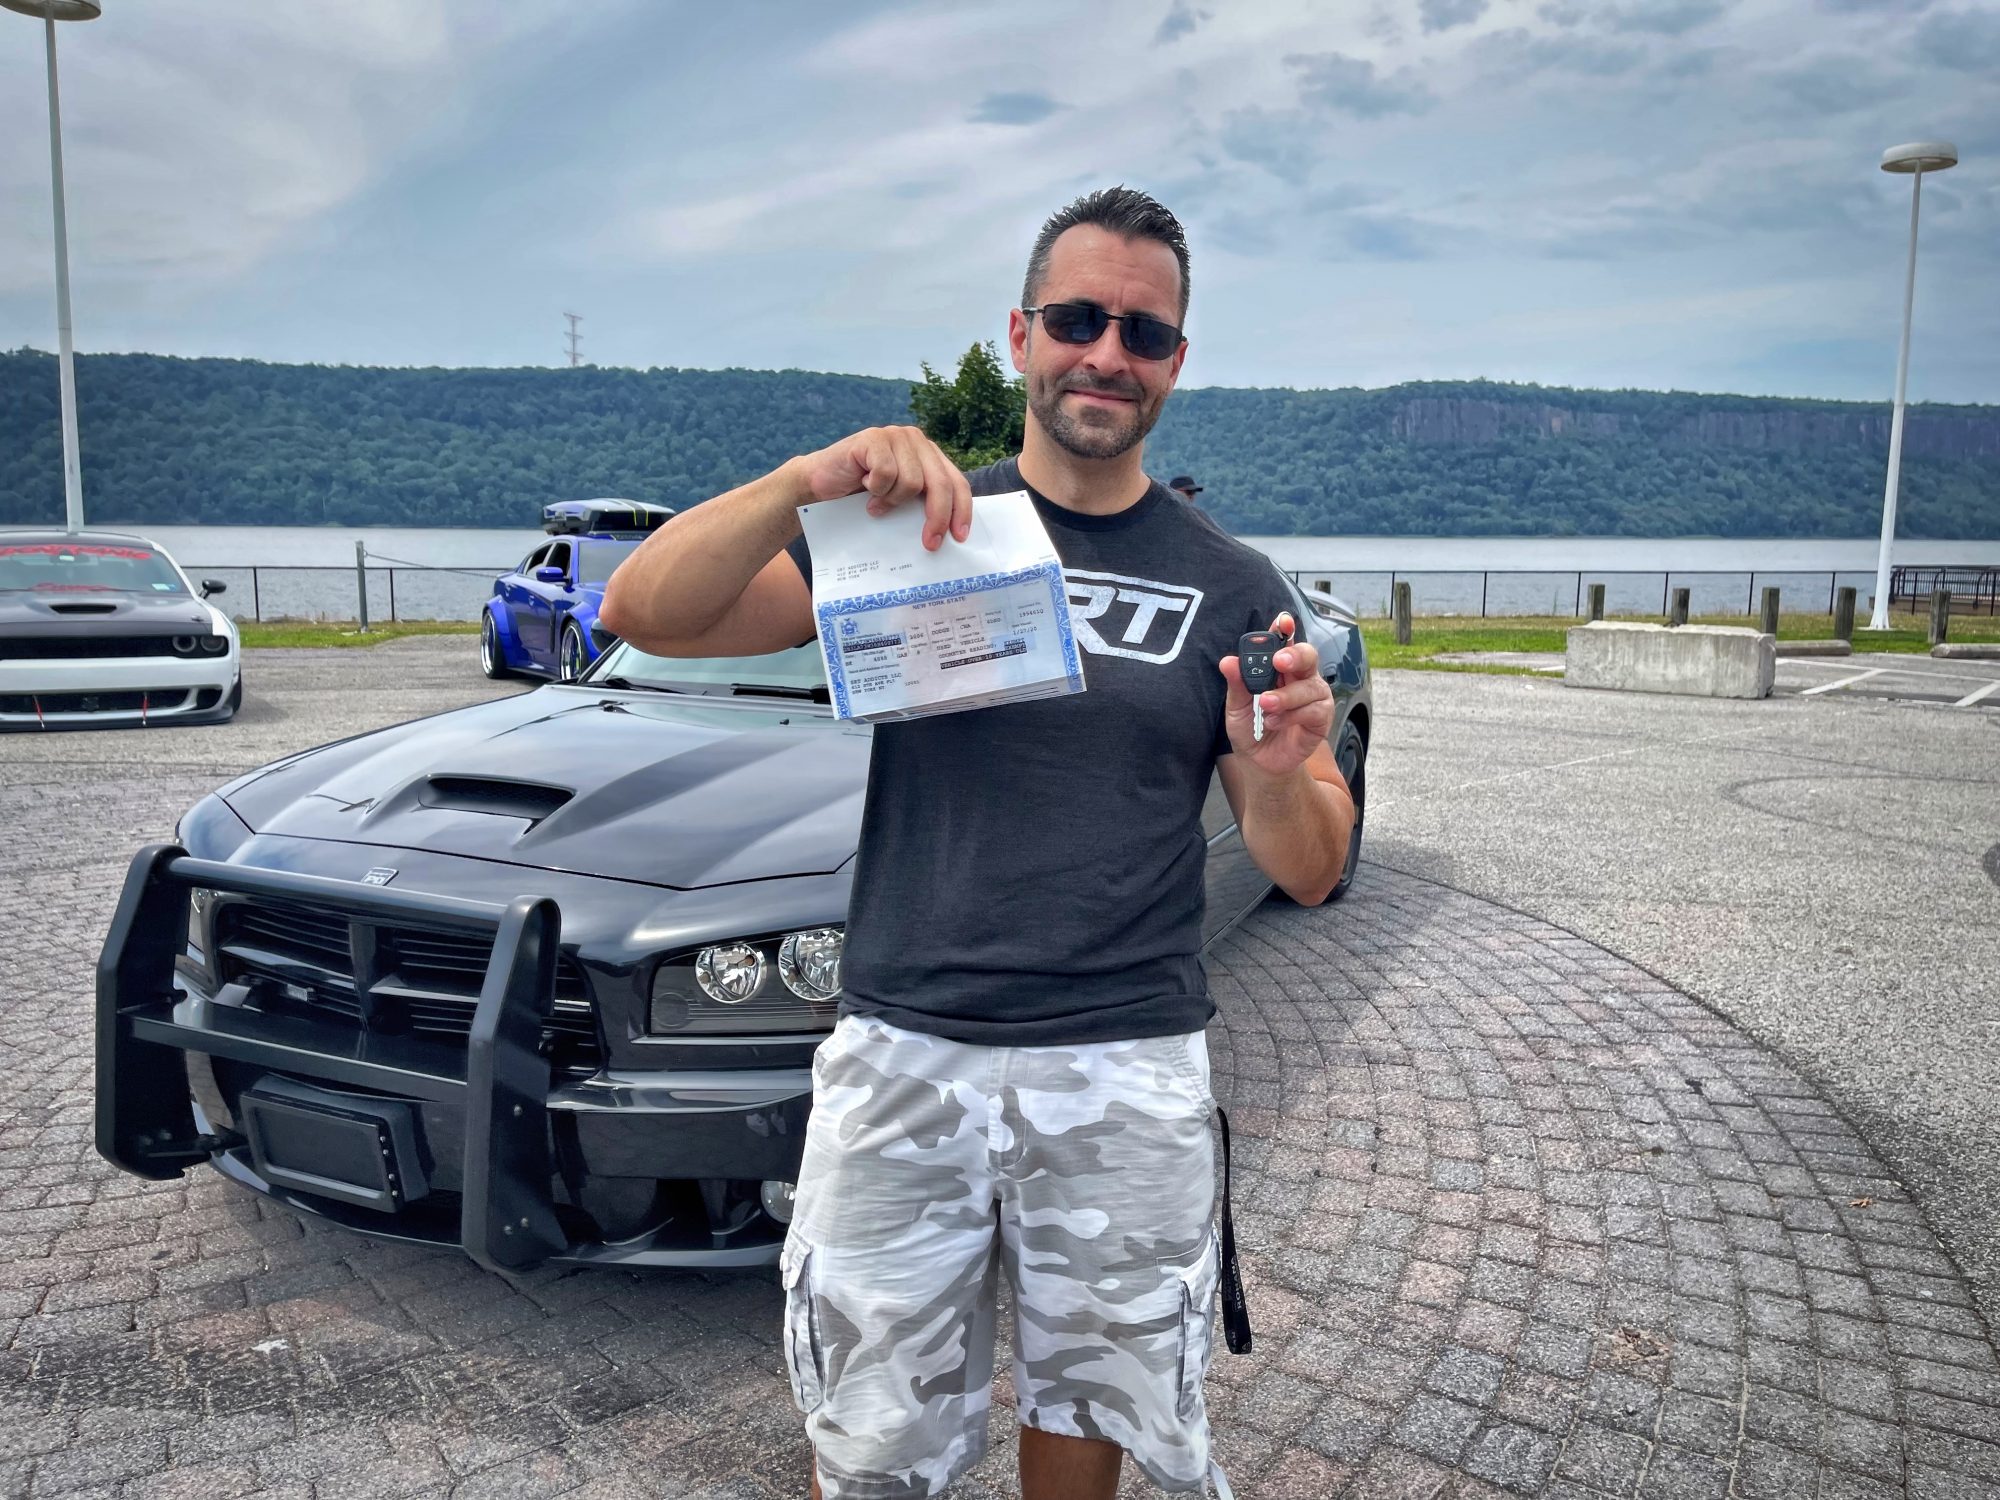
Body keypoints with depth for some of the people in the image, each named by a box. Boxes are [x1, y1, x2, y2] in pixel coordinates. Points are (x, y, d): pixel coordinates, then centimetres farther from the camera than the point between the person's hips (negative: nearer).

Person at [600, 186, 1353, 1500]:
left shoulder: (1229, 586, 2)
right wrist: (808, 481, -26)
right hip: (901, 1055, 0)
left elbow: (1311, 873, 1)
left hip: (1126, 1071, 1)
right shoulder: (912, 530, 1)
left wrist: (1279, 776, -21)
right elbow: (647, 614, -10)